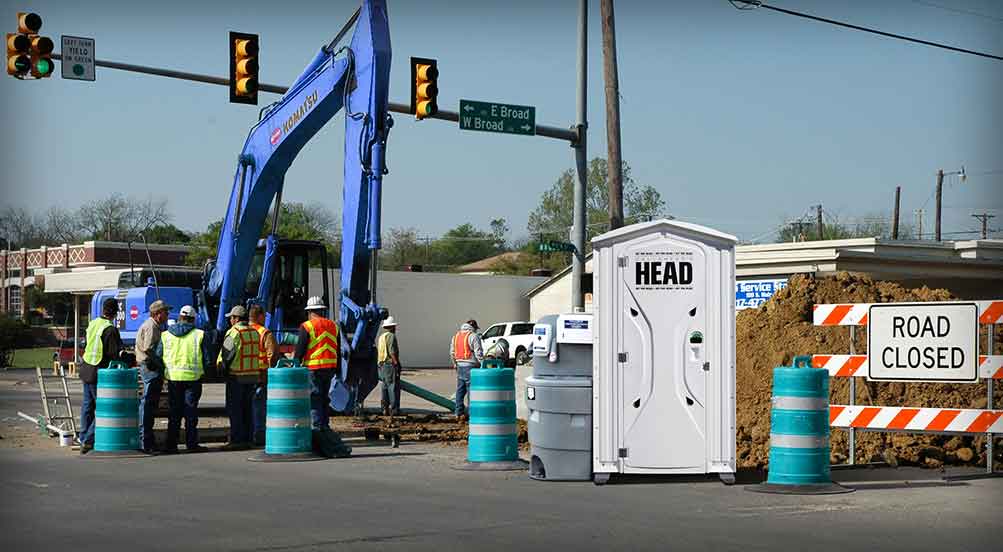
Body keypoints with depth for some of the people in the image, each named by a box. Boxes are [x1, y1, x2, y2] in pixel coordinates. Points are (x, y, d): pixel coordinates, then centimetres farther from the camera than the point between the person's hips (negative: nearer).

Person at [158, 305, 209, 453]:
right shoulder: (199, 335, -4)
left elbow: (158, 357, 6)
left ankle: (171, 444, 9)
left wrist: (164, 372, 20)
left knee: (174, 412, 9)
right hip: (193, 378, -2)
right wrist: (202, 371, 15)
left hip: (173, 377, 2)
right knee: (191, 411, 5)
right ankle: (191, 443, 5)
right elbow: (206, 358, -2)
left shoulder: (166, 335, 2)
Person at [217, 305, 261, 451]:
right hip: (253, 375, 7)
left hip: (236, 377, -7)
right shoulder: (254, 332, 11)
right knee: (247, 408, 12)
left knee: (234, 409, -2)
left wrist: (221, 368, 1)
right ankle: (247, 439, 13)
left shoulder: (234, 332, -13)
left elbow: (226, 355, -13)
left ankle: (237, 440, -5)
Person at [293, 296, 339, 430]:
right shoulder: (333, 326, 11)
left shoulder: (307, 326, -7)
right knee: (324, 397, 16)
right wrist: (337, 370, 19)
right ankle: (325, 425, 19)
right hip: (330, 367, 6)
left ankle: (317, 426, -6)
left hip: (313, 368, -6)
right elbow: (337, 349, 15)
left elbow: (299, 349, -9)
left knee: (314, 398, -2)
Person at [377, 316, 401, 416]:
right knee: (394, 388, -8)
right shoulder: (391, 336, -10)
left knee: (385, 388, 11)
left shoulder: (380, 337, 17)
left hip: (381, 365, 9)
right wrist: (397, 364, -18)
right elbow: (392, 352, -19)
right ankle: (394, 410, -13)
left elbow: (377, 353, 17)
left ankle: (385, 410, 11)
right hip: (390, 365, -9)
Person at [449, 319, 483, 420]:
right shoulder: (473, 336, -10)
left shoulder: (456, 336, 13)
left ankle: (459, 413, 13)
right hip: (470, 367, -7)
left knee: (460, 390, 11)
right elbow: (478, 353, -14)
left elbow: (452, 352, 15)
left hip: (460, 366, 7)